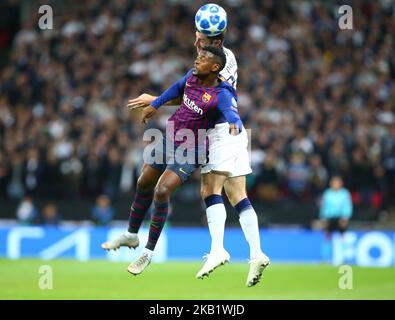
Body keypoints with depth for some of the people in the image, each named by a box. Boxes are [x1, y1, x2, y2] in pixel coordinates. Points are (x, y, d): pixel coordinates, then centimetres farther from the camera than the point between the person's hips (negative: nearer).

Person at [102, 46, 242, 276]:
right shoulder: (193, 76, -6)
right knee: (144, 184, 18)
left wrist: (235, 126, -65)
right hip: (169, 141, 7)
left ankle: (149, 252, -5)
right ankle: (131, 235, 42)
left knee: (162, 192, -21)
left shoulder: (221, 96, -26)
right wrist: (155, 104, 23)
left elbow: (234, 117, -42)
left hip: (189, 153, -7)